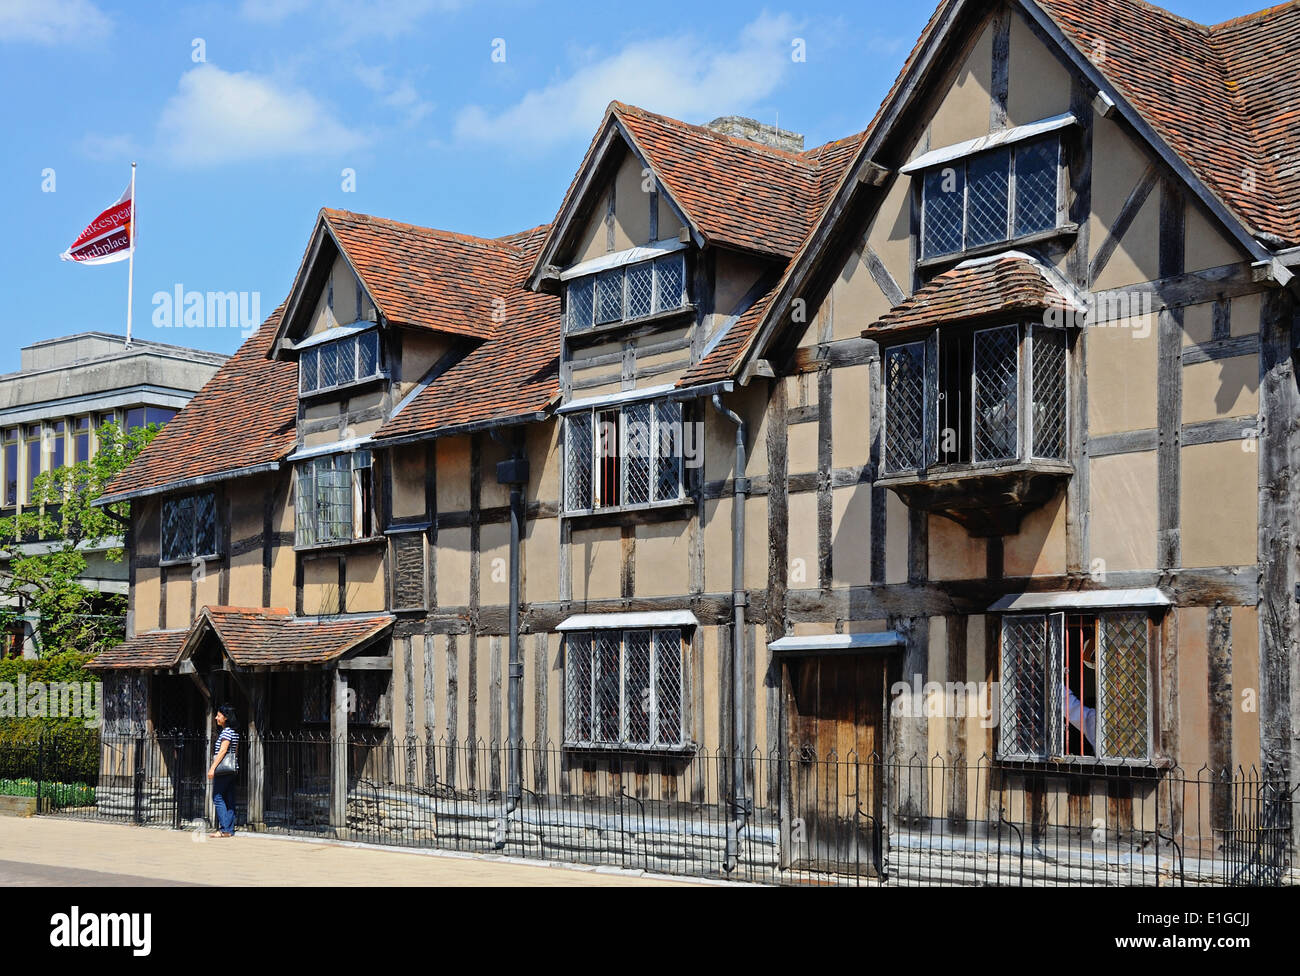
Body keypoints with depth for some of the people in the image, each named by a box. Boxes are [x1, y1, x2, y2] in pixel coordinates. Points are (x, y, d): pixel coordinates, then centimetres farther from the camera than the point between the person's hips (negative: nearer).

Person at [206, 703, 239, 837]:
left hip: (223, 770, -9)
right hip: (231, 770, 9)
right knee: (229, 800, 7)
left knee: (217, 798, -7)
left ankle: (225, 829, -11)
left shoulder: (226, 732, -12)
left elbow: (222, 751, -19)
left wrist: (213, 768, -22)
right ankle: (230, 830, 7)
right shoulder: (235, 733, 16)